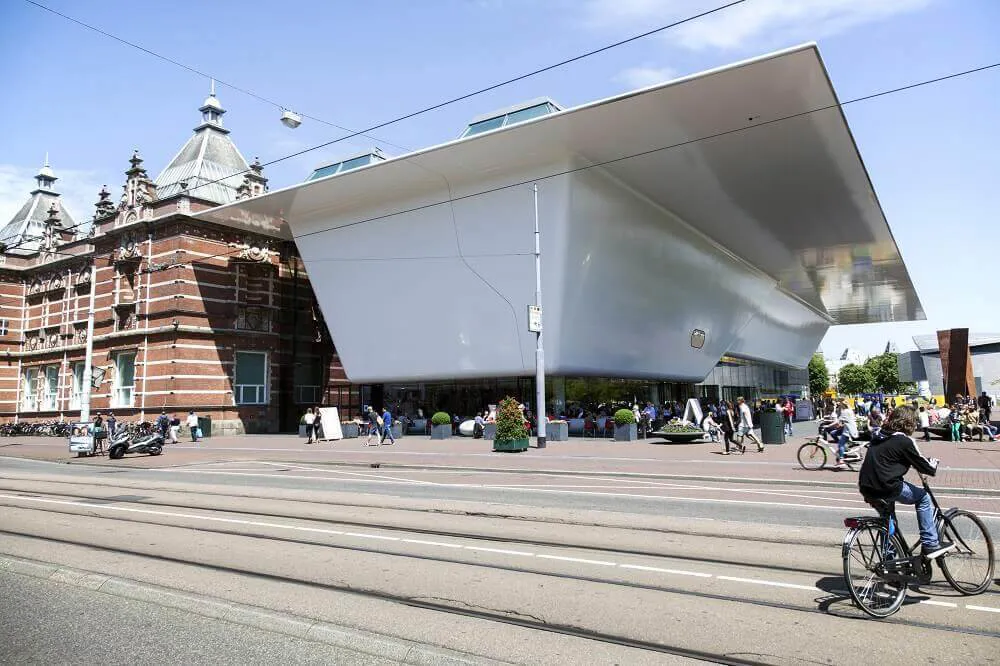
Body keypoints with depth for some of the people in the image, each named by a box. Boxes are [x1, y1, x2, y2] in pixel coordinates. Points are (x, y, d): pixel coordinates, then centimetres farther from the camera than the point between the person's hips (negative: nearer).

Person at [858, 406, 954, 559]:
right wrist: (934, 464, 21)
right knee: (923, 497, 16)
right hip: (886, 488, -7)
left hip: (866, 488, 7)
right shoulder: (904, 441, -8)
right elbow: (924, 466, -2)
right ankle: (930, 544, 17)